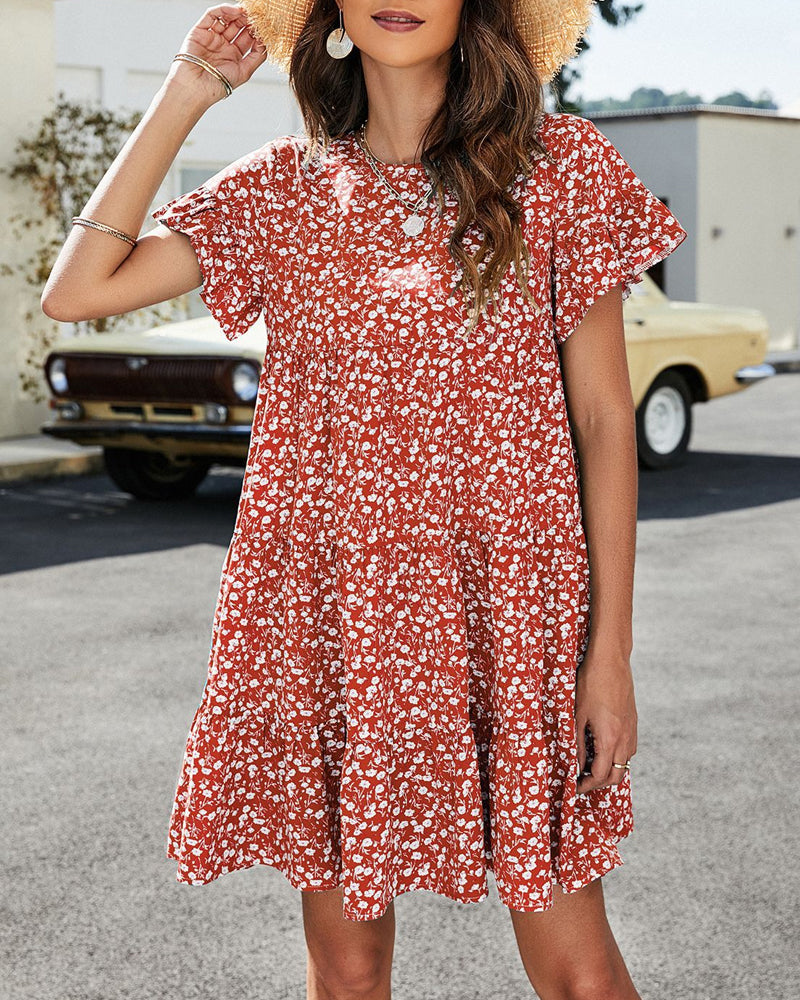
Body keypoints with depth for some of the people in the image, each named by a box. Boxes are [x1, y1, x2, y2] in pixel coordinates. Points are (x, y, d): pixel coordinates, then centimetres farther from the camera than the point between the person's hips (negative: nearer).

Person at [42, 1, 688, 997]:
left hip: (508, 612, -1)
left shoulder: (561, 166, 1)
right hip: (323, 616, 2)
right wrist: (185, 92, 0)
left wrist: (612, 651, -3)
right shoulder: (283, 189, 6)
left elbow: (604, 419, 0)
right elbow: (77, 291, -3)